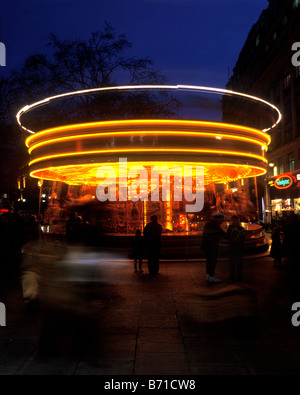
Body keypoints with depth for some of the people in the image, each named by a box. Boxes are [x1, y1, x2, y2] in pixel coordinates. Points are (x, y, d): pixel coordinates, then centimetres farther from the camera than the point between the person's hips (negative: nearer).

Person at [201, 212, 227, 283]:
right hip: (212, 245, -10)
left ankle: (208, 276, 22)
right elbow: (222, 233, -8)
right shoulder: (214, 225, -15)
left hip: (206, 245, 10)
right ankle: (211, 277, -1)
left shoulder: (208, 223, 15)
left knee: (209, 260, 16)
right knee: (213, 261, -4)